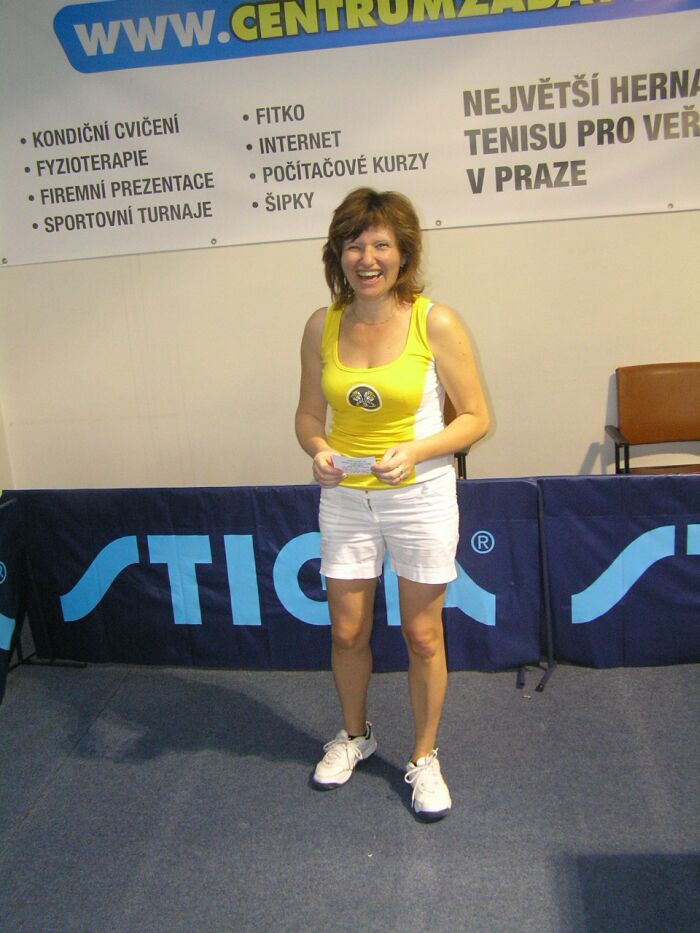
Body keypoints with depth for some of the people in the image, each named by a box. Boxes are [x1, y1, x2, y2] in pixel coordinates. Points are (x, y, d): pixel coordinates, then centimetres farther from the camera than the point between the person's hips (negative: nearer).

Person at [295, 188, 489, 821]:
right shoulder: (322, 326, -2)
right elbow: (309, 413, 7)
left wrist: (415, 451, -23)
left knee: (423, 635, 10)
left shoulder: (436, 324, -13)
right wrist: (319, 450, -14)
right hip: (345, 498, 3)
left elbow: (476, 417, -8)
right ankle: (355, 735, 42)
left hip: (420, 496, -3)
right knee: (347, 632, 14)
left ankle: (424, 757, 33)